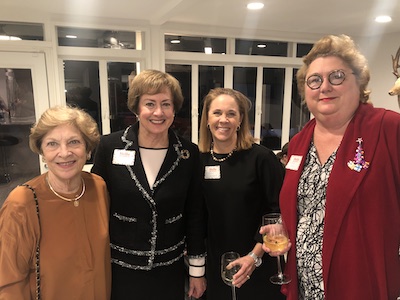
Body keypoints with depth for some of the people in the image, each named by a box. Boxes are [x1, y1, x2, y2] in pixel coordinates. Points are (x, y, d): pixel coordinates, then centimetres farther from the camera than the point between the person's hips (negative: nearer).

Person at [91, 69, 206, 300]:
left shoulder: (189, 153, -8)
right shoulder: (110, 146, -12)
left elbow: (195, 214, -1)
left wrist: (198, 269, 3)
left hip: (170, 269, 1)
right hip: (120, 268, 0)